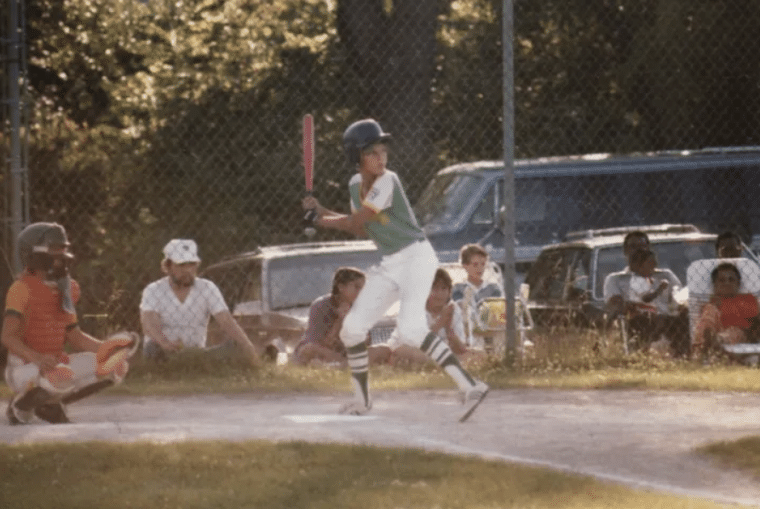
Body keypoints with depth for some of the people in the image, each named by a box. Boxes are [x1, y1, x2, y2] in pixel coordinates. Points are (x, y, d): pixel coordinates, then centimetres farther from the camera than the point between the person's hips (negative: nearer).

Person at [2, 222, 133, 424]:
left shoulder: (67, 289, 11)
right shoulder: (22, 288, -14)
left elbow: (75, 336, 16)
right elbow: (7, 336, -22)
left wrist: (108, 347, 1)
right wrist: (37, 359, -38)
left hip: (59, 361, 8)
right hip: (25, 368, -8)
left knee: (117, 365, -1)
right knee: (62, 374, -40)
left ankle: (52, 403, 5)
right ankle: (21, 404, -7)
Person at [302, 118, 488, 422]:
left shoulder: (386, 183, -19)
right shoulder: (356, 185, 6)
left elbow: (356, 222, -15)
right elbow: (361, 228, 17)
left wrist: (319, 221, -2)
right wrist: (321, 212, 8)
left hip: (416, 257, -9)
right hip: (389, 265, 9)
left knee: (411, 330, -27)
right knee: (352, 327, 8)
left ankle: (470, 386, -33)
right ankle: (361, 399, 25)